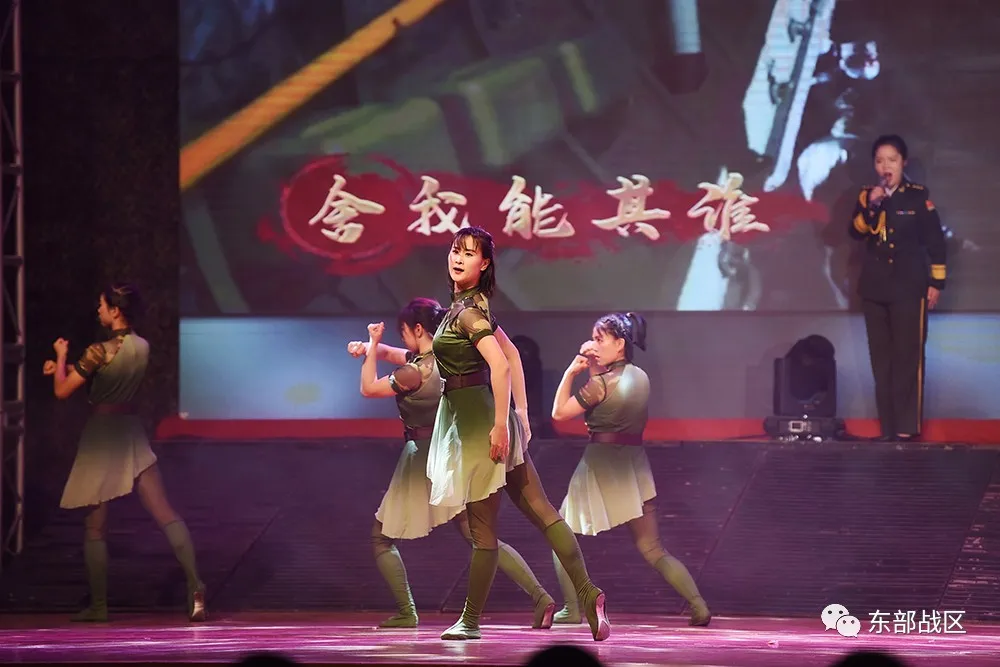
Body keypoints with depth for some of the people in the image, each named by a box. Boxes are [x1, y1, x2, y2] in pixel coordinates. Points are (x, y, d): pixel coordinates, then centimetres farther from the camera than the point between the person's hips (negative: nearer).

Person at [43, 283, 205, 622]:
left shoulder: (98, 352, -16)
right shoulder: (142, 347, 5)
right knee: (165, 514, -3)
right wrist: (61, 368, 23)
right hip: (132, 432, 5)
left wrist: (61, 356, 8)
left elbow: (62, 390, -9)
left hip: (101, 436, -5)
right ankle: (194, 585, -19)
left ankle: (98, 605, 12)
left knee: (95, 527, 7)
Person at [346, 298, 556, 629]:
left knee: (381, 538, 9)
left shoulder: (415, 373, -22)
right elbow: (392, 353, 18)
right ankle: (540, 597, -6)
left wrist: (373, 345, -1)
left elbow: (368, 388, -8)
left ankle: (406, 613, 5)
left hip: (423, 461, -8)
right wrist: (370, 348, 1)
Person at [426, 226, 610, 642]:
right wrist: (520, 411, 18)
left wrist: (501, 425, -25)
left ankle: (471, 620, 9)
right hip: (478, 417, 10)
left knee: (482, 527, 0)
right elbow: (511, 354, 20)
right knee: (539, 510, 3)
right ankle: (587, 594, -3)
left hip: (480, 421, -10)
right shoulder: (472, 305, 13)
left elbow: (500, 365, -26)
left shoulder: (467, 311, -16)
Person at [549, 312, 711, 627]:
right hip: (635, 465, 6)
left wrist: (571, 371, -4)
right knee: (652, 550, 8)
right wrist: (594, 368, 12)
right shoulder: (641, 377, 7)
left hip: (599, 466, -6)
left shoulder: (601, 383, -14)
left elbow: (559, 412, -10)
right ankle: (699, 606, -5)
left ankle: (572, 609, 4)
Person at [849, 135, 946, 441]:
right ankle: (888, 428, 6)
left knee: (907, 358, -8)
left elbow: (935, 240, 0)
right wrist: (870, 207, -19)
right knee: (882, 360, 4)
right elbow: (856, 232, -4)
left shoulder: (918, 196, -2)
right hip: (874, 288, 4)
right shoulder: (867, 196, 8)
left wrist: (936, 283, -3)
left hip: (909, 288, -4)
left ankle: (907, 426, -8)